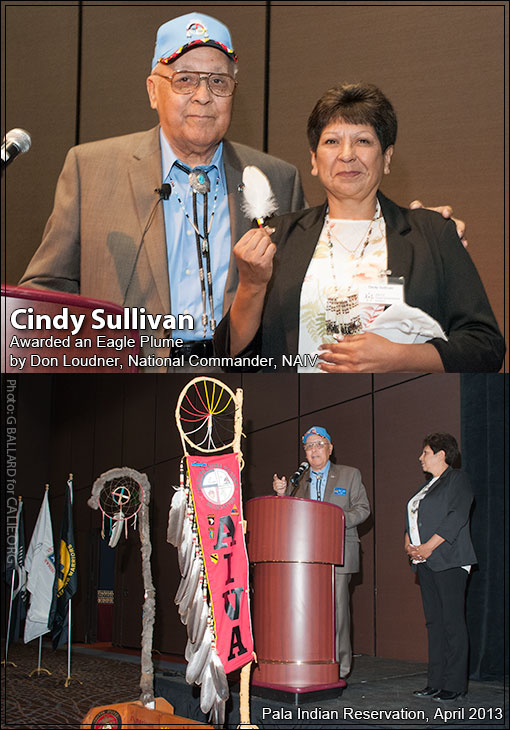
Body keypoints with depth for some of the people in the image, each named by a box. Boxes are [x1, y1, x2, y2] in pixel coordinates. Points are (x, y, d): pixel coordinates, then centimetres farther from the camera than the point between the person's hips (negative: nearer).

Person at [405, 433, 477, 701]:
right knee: (434, 622, 7)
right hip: (426, 563, 8)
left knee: (453, 622, -8)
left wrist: (428, 547, -16)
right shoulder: (427, 485, 22)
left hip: (448, 560, -8)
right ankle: (436, 682, 9)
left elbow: (456, 517, -13)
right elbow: (412, 519, 22)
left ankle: (455, 684, -5)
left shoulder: (458, 479, -2)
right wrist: (408, 543, 3)